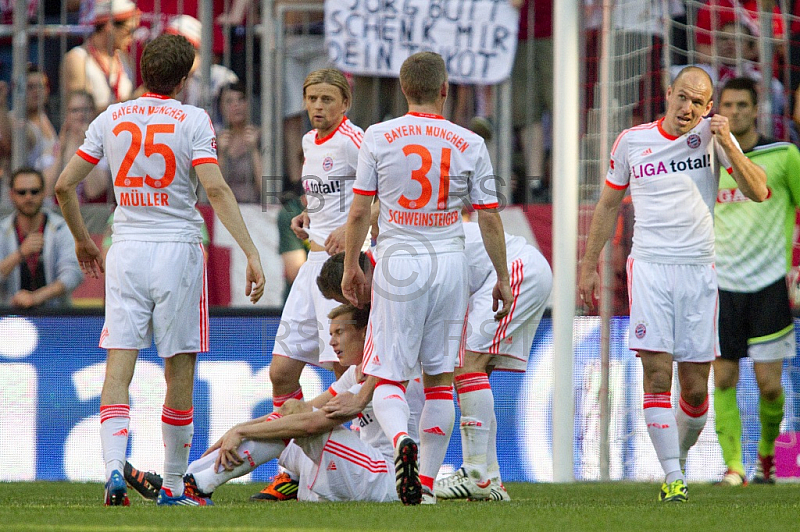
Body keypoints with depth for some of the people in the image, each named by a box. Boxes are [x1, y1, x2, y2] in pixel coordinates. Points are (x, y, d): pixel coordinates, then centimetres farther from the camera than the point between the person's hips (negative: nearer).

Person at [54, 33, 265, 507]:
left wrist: (83, 241, 24)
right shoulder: (192, 120, -4)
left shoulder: (111, 119, 7)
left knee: (119, 365, -2)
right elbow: (215, 189, -15)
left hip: (126, 250, 3)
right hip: (178, 249, -3)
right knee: (180, 370, 6)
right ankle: (174, 487, 12)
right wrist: (251, 252, -17)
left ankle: (114, 468, -21)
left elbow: (64, 186, 9)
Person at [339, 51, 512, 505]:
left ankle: (402, 439, -30)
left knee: (387, 378, 1)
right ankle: (427, 483, 12)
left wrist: (351, 266, 12)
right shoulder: (469, 144, 0)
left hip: (398, 263, -1)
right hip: (450, 263, 1)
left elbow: (359, 213, -1)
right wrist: (502, 278, 13)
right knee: (440, 378, 11)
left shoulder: (379, 137, -2)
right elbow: (489, 220, 3)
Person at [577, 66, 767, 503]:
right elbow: (608, 205, 16)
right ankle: (672, 477, -13)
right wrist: (589, 265, 16)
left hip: (698, 270, 1)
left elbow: (758, 192, -3)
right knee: (657, 372, -13)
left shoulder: (713, 134, 4)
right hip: (649, 266, -1)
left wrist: (728, 146, -16)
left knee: (695, 388, 1)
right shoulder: (632, 141, 5)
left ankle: (680, 454, 27)